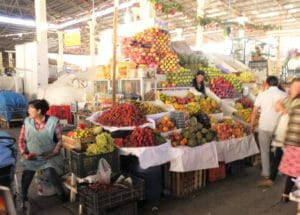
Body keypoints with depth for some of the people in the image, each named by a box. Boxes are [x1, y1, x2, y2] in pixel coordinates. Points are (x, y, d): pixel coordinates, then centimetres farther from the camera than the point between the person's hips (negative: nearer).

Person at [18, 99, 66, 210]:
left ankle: (61, 193, 4)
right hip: (31, 156, 3)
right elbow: (21, 140, 6)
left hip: (49, 156, -3)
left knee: (49, 172, -24)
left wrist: (53, 153, -16)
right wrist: (24, 153, -8)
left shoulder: (53, 121, -10)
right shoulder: (27, 121, -1)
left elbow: (60, 140, -6)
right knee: (26, 174, -15)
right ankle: (23, 198, 12)